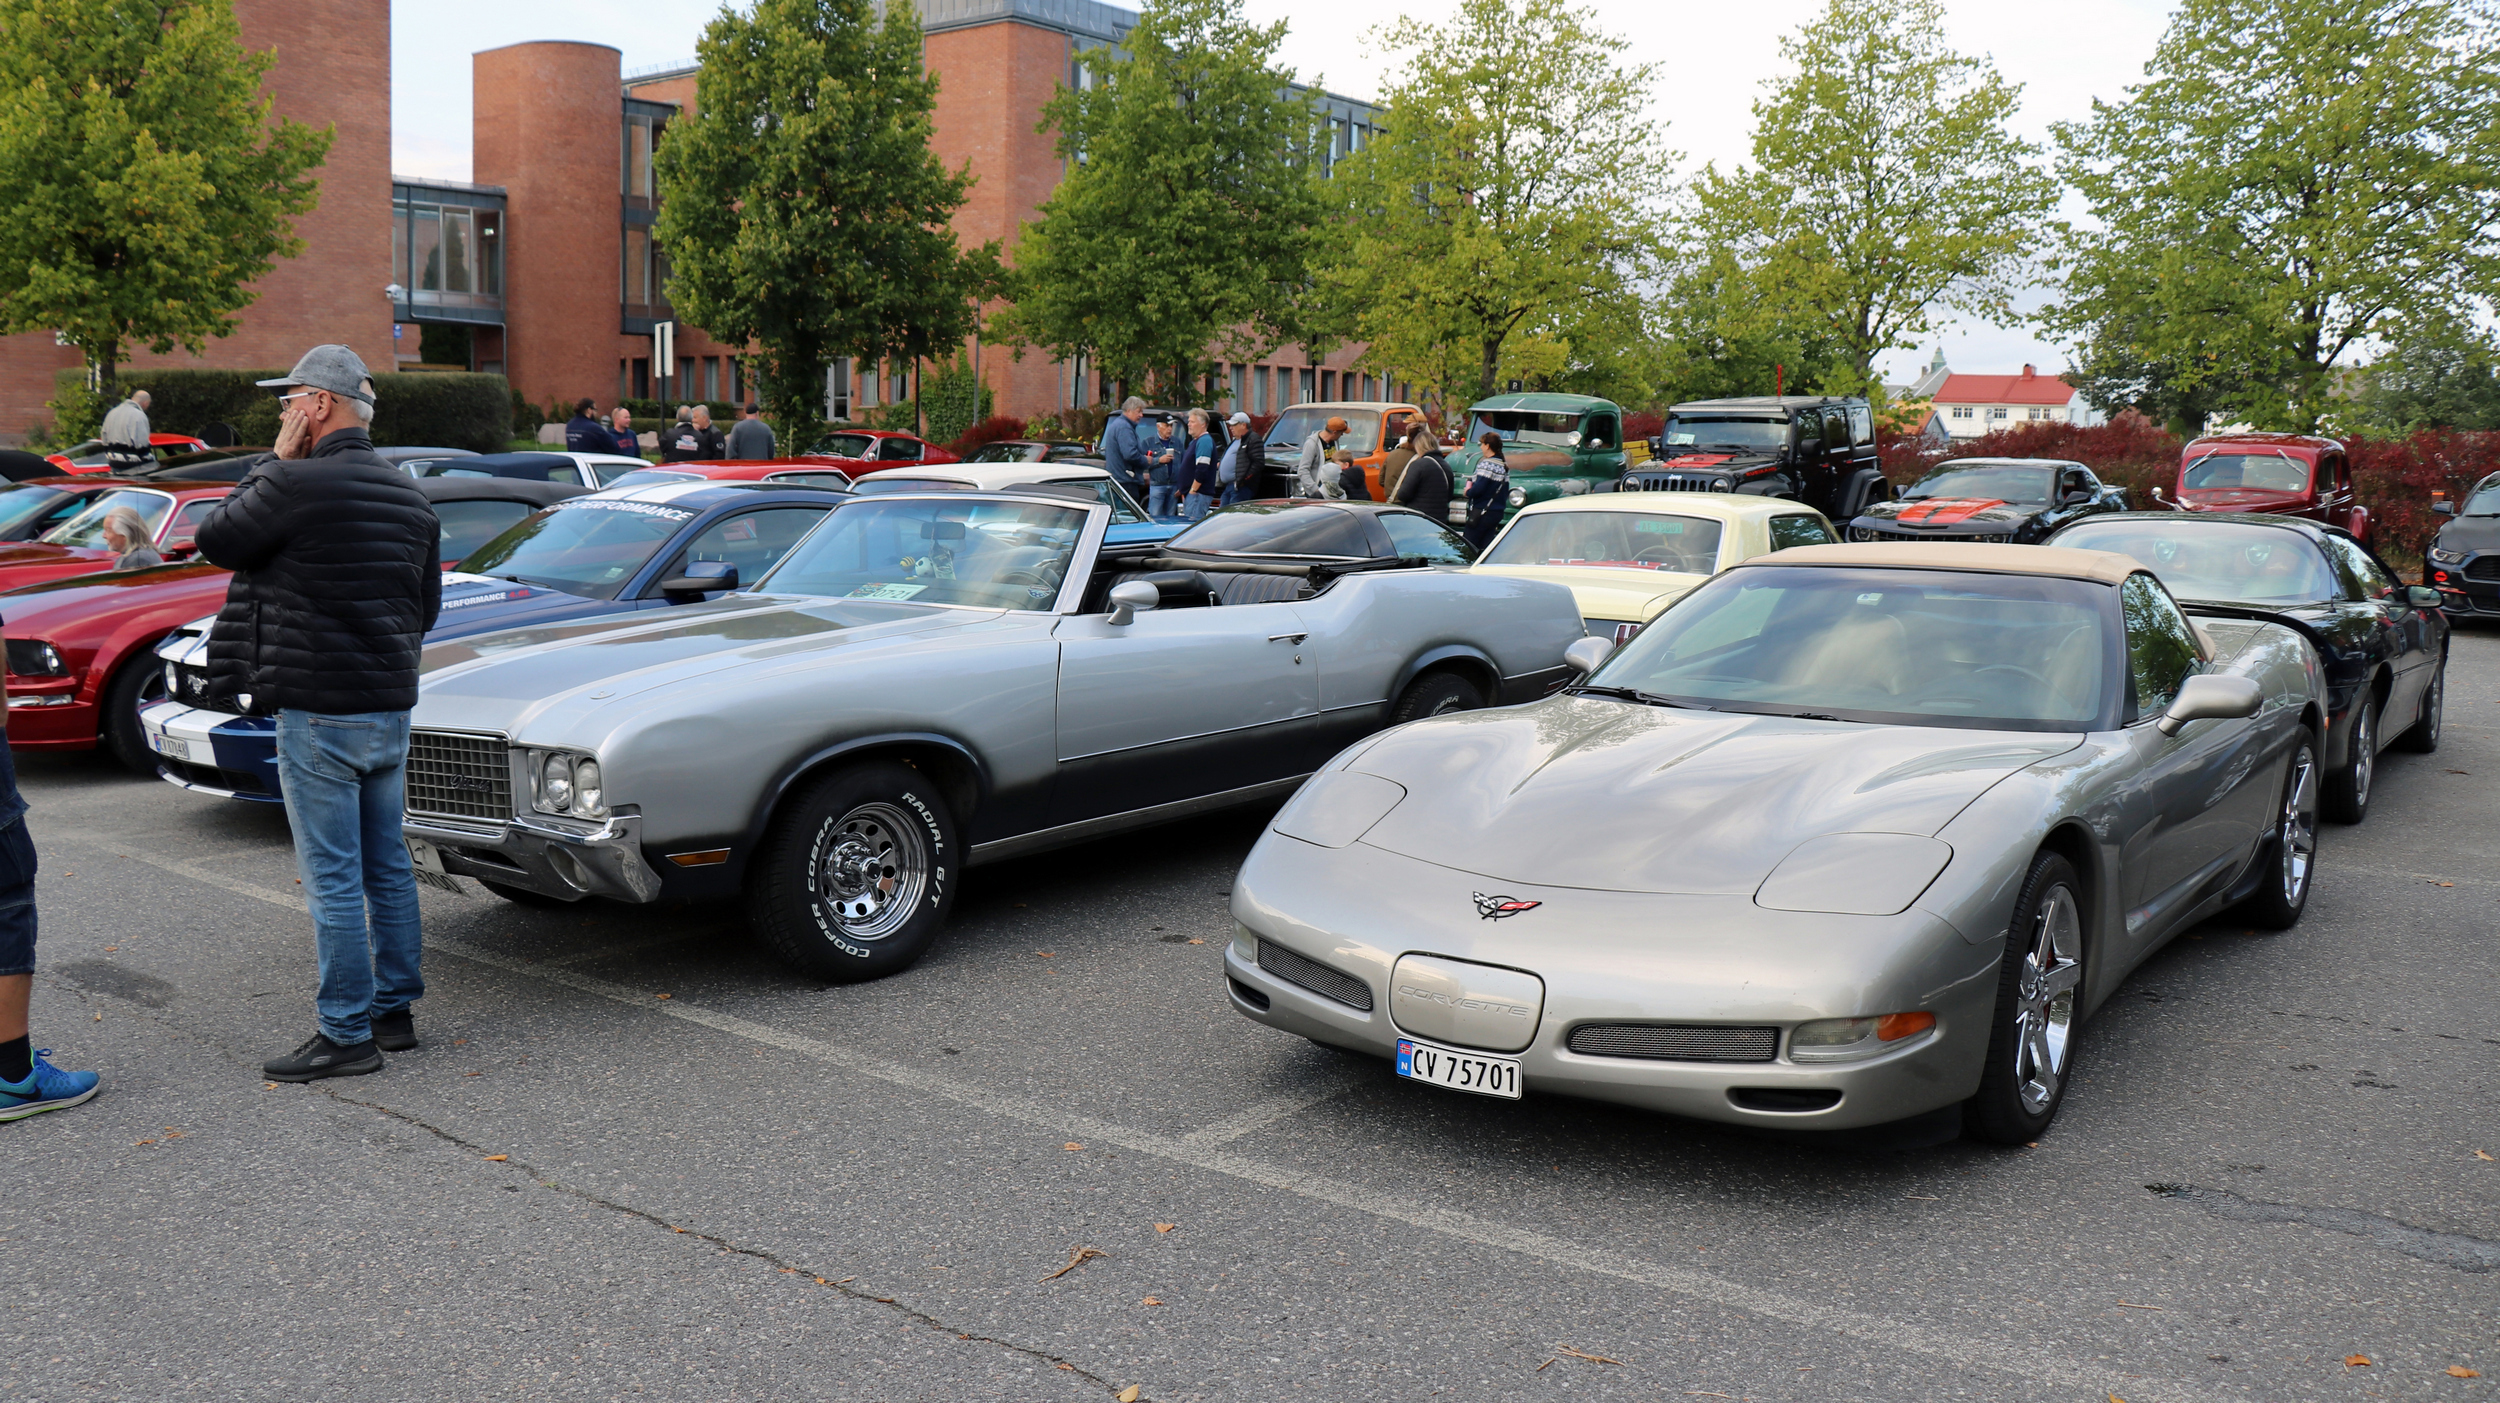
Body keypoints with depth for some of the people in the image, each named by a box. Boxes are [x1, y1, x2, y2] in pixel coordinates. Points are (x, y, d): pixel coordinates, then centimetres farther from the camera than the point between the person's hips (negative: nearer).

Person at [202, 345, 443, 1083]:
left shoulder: (296, 484, -15)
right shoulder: (410, 496, 11)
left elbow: (215, 541, -2)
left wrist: (277, 460, 0)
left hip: (318, 711, -8)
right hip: (393, 708, 8)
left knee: (333, 878, -2)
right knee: (386, 865, 15)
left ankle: (346, 1034, 3)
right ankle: (396, 1010, 23)